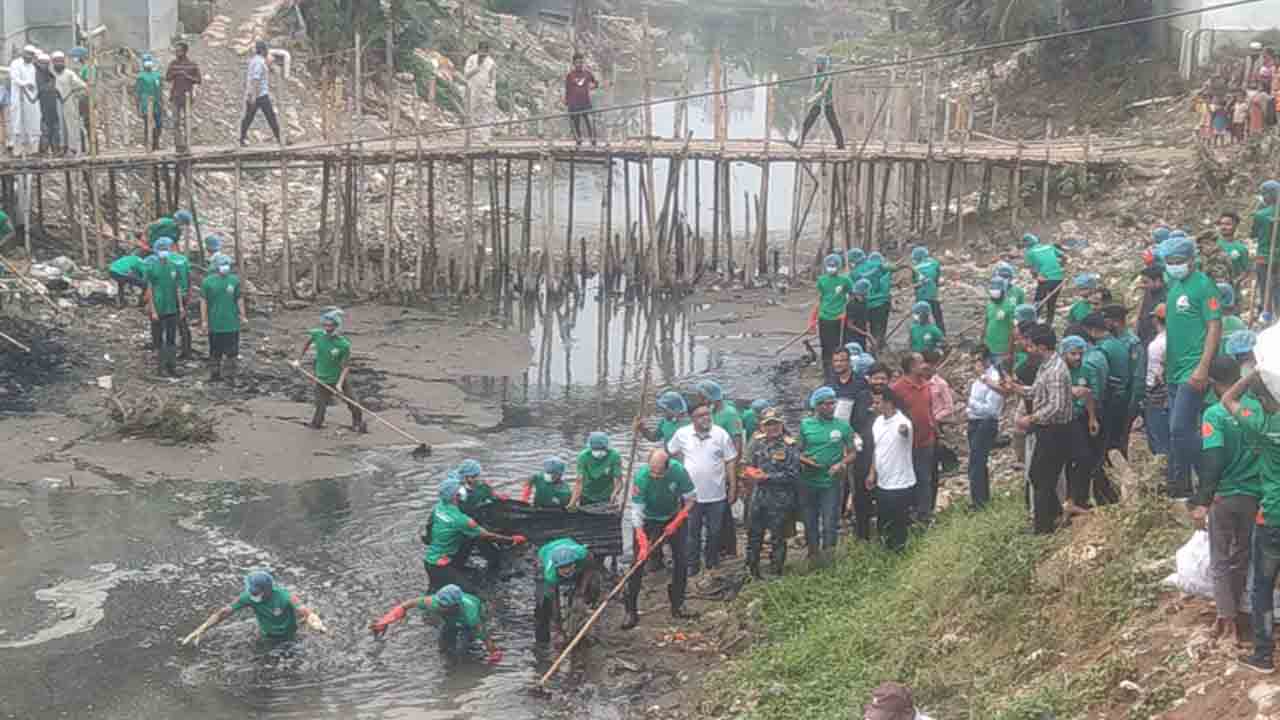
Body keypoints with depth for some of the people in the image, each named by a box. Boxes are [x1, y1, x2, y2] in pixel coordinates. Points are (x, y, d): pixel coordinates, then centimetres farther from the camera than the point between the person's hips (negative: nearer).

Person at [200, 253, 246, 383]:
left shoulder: (234, 280, 0)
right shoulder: (208, 281, -4)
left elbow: (239, 299, 7)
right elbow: (204, 302, -1)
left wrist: (242, 316, 7)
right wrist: (204, 320, -4)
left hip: (232, 322, 1)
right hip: (215, 323, -1)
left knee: (232, 351, 6)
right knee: (215, 352, 9)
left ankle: (231, 374, 17)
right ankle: (215, 373, 21)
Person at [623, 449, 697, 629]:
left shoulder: (678, 471, -27)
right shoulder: (641, 477, -31)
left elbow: (691, 499, -12)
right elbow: (637, 512, -28)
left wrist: (676, 522, -20)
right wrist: (643, 544, -33)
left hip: (674, 518, 2)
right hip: (648, 521, -2)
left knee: (682, 559, -1)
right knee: (638, 563, -9)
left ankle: (678, 605, 15)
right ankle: (631, 611, -5)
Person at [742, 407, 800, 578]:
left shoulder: (790, 446, -10)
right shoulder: (757, 441, 5)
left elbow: (792, 475, -14)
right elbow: (747, 465, 13)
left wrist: (768, 477, -17)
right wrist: (752, 472, -9)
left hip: (780, 500, -5)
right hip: (758, 496, 5)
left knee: (777, 537, 6)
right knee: (754, 534, 14)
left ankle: (776, 572, 18)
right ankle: (752, 569, 28)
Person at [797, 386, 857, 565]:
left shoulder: (843, 426, -1)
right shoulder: (805, 425, 1)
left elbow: (852, 453, 5)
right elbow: (797, 451, 7)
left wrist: (841, 464, -13)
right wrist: (804, 460, -14)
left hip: (831, 483, -1)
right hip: (809, 482, 1)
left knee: (829, 523, -3)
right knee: (810, 522, 9)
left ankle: (827, 556, 7)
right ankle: (813, 555, 22)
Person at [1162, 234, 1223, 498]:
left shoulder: (1203, 285, -10)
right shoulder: (1173, 285, 14)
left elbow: (1215, 327, -14)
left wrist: (1203, 367, -21)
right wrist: (1165, 361, 14)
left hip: (1193, 370, -8)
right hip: (1175, 370, 8)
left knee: (1180, 429, -14)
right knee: (1177, 432, 12)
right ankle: (1179, 487, 18)